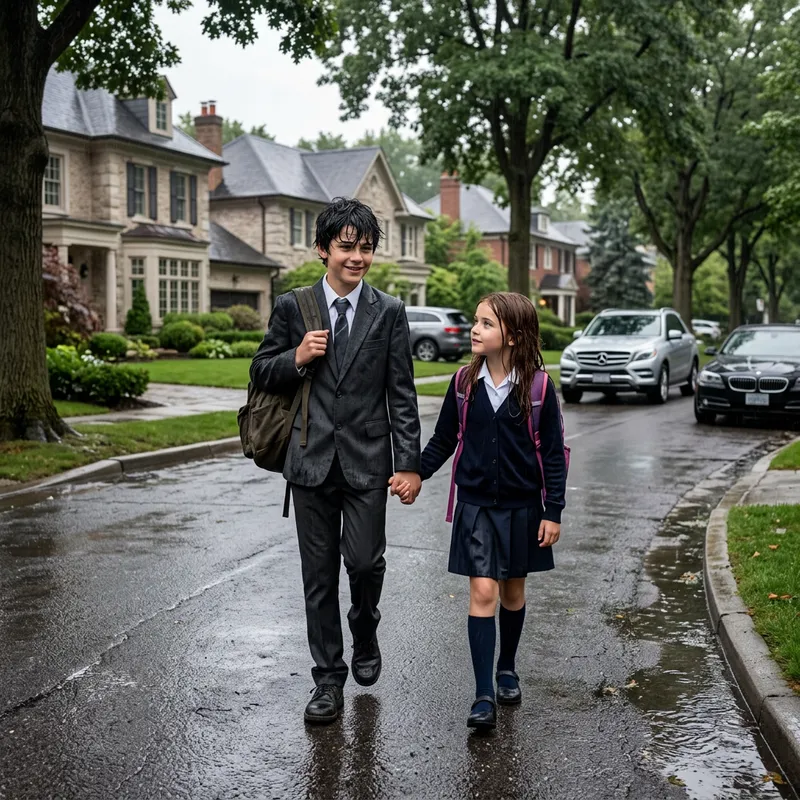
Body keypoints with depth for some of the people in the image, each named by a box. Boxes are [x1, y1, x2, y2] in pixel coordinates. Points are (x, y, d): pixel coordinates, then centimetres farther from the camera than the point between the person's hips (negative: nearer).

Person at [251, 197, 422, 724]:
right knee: (319, 575, 7)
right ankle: (329, 679, 20)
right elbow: (262, 374, 9)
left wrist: (410, 463, -4)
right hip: (312, 460, 1)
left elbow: (402, 394, 1)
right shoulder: (292, 307, 3)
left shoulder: (389, 312, 2)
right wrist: (297, 358, -12)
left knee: (365, 561, -6)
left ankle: (365, 635, 27)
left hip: (366, 460, -1)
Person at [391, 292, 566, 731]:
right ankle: (483, 696, -4)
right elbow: (443, 440, 8)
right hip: (476, 505, 1)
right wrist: (415, 475, -5)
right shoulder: (464, 382, -2)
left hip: (521, 505, 0)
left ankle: (507, 668, 37)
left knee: (512, 590, 14)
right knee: (482, 591, -6)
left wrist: (553, 512, -6)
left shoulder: (538, 386, -8)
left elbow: (554, 453, -4)